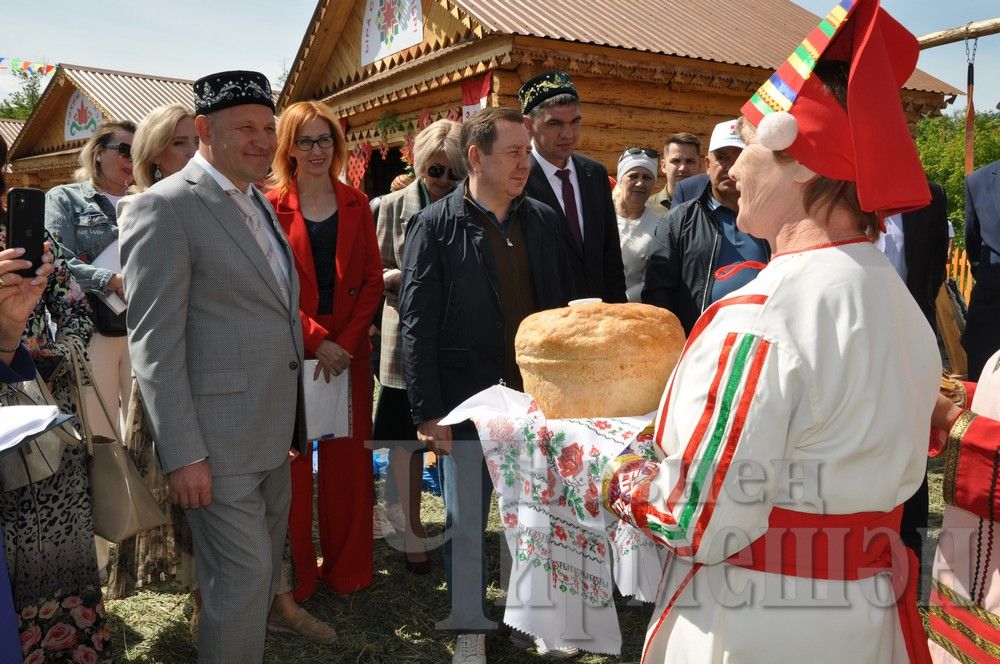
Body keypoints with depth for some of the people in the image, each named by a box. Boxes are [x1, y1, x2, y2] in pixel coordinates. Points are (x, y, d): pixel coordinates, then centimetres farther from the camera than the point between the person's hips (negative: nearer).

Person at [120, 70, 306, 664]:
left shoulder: (259, 204, 13)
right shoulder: (165, 207, -13)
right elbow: (153, 341, -17)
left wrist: (292, 422, 16)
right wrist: (182, 455, -19)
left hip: (272, 435, 9)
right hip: (216, 441, -8)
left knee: (265, 568, 20)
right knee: (241, 577, 0)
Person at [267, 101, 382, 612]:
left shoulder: (356, 205, 9)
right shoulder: (271, 206, -1)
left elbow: (372, 279, 5)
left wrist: (348, 340, -8)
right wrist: (316, 339, -15)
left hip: (349, 350, 3)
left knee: (348, 459, 7)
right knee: (292, 463, 3)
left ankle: (348, 569, 22)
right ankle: (295, 576, 17)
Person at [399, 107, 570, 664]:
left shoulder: (543, 220, 6)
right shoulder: (436, 226, -6)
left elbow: (561, 308, 9)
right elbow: (417, 326, -8)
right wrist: (428, 412, -11)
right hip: (468, 401, -3)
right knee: (466, 523, 10)